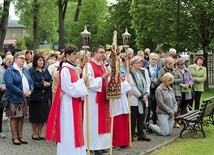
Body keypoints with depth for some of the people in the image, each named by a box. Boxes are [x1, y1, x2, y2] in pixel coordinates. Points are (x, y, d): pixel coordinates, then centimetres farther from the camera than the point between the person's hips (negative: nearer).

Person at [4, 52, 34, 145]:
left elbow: (31, 82, 13)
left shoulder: (25, 70, 14)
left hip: (25, 98, 6)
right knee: (14, 118, 1)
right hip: (14, 98, -6)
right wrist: (22, 93, -19)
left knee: (21, 117, 11)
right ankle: (14, 137, 8)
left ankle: (20, 136, 19)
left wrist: (30, 91, -8)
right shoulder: (9, 70, -8)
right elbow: (9, 84, -18)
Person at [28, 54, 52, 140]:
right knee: (35, 116, 3)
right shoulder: (32, 71, -8)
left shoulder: (45, 70, 12)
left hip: (45, 96, 6)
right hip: (35, 96, -6)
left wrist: (48, 84, -13)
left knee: (43, 115, 7)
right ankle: (34, 133, 16)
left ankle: (39, 133, 20)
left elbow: (51, 80, 7)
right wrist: (42, 84, -17)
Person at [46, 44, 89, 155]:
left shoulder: (72, 68, 13)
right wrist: (82, 81, -14)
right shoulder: (65, 70, -15)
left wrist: (83, 83, 0)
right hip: (68, 104, -9)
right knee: (68, 131, -4)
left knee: (74, 130, 12)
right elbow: (70, 89, -19)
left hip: (74, 103, 9)